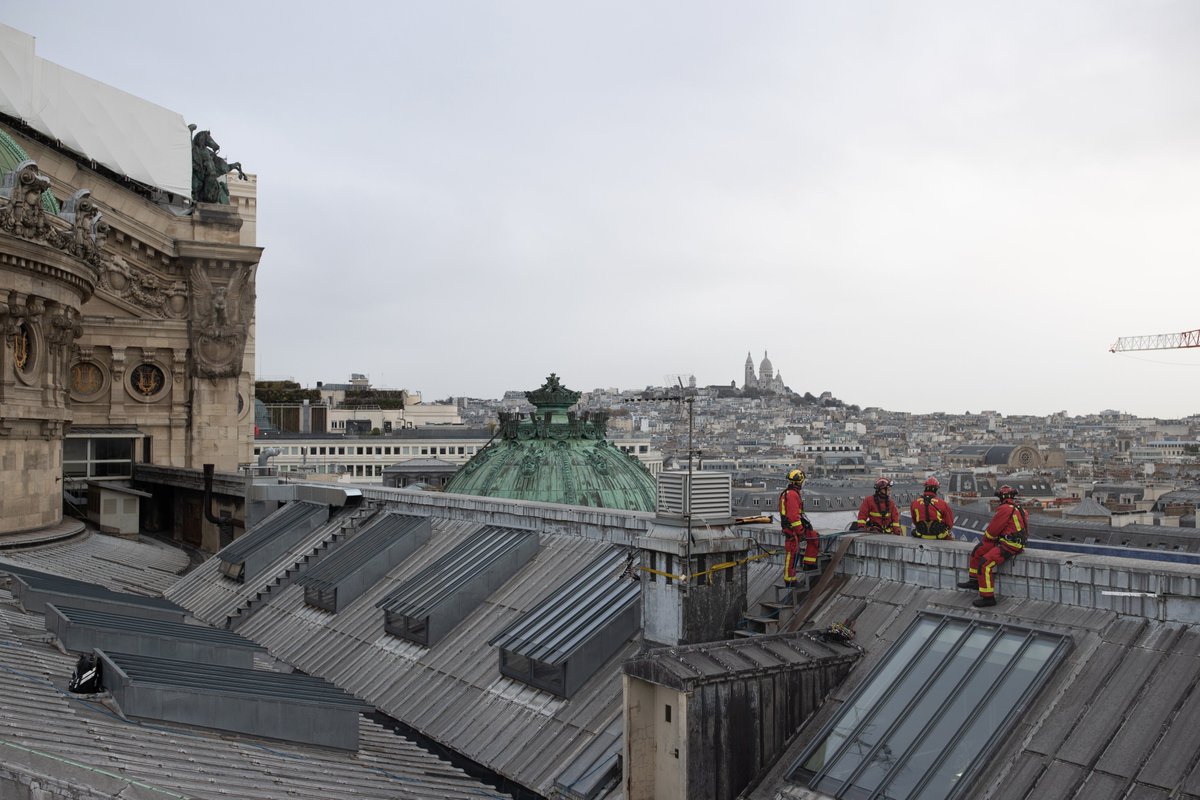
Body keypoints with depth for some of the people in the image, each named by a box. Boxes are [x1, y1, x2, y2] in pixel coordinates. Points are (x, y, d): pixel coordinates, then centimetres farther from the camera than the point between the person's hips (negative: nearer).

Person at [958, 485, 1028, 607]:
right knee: (977, 551, 16)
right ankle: (974, 580, 21)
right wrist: (986, 540, 15)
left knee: (984, 564, -20)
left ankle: (988, 597, -18)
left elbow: (992, 530, -12)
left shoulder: (1005, 509, -16)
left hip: (1009, 546, -11)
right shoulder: (1018, 508, 16)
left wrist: (986, 538, 9)